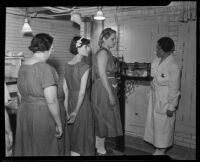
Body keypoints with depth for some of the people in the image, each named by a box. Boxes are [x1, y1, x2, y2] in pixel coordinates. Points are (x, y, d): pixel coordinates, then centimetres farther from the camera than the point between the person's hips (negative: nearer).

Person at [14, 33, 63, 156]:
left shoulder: (23, 66, 5)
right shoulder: (45, 69, -20)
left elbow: (21, 94, 13)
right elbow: (51, 101, -21)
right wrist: (59, 124, -11)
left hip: (23, 112, 8)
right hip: (42, 115, -8)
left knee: (26, 149, 19)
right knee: (43, 150, 9)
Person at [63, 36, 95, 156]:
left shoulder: (67, 65, 3)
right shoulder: (85, 67, -17)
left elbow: (65, 88, 5)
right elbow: (82, 92, -19)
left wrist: (68, 109, 10)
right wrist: (76, 112, -13)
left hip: (70, 101, 7)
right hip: (82, 103, -7)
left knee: (74, 136, 19)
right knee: (82, 135, 8)